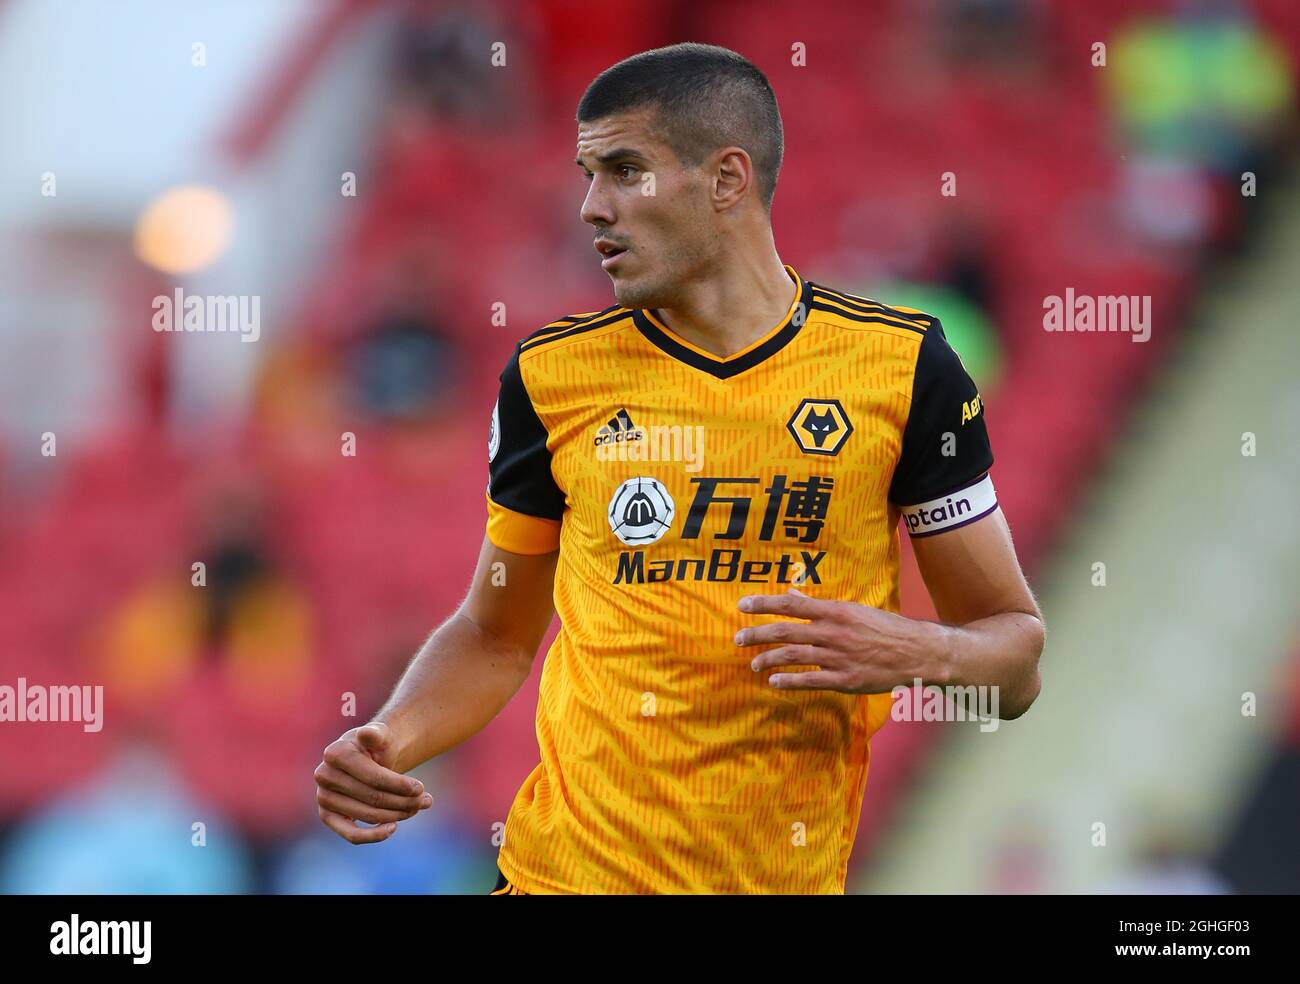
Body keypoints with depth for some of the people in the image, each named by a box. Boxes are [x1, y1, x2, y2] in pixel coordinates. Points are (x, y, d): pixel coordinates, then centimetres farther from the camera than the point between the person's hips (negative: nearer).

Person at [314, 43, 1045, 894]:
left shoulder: (903, 368, -3)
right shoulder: (552, 374, 1)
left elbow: (1016, 654, 1)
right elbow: (495, 638, 11)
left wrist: (914, 654, -19)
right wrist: (388, 744, -7)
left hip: (790, 873, -1)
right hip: (569, 867, 1)